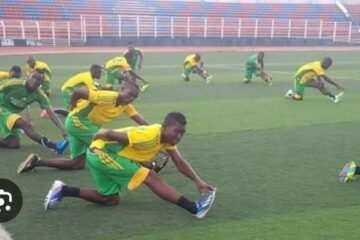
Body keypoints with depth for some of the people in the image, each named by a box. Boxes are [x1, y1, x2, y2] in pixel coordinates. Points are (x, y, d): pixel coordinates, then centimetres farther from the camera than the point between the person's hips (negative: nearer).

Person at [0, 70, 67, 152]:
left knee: (14, 144, -2)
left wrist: (62, 129, -31)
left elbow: (51, 113, -20)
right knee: (25, 125, -29)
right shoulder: (14, 84, -25)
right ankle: (54, 146, -41)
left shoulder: (39, 95, -15)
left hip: (12, 112, 6)